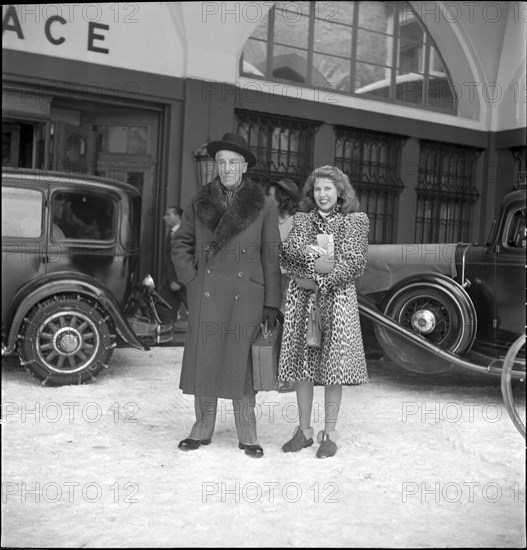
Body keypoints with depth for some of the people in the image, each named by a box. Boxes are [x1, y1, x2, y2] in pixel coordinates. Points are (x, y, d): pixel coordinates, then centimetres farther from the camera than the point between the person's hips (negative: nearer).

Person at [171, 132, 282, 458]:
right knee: (204, 360, 5)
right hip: (206, 296, 2)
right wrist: (192, 278, 1)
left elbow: (271, 258, 2)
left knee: (242, 362, 3)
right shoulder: (200, 203, 9)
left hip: (245, 297, -2)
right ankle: (203, 429, 20)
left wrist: (271, 303, -2)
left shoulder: (264, 206, 4)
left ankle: (247, 435, 16)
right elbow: (181, 244, 15)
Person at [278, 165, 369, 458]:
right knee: (302, 366, 4)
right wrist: (308, 257, -17)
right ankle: (304, 430, 17)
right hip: (301, 299, 3)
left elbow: (356, 263, -6)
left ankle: (329, 434, 11)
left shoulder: (357, 221, 5)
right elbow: (285, 254, 2)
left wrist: (318, 281, -13)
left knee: (333, 367, -1)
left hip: (336, 299, -2)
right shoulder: (302, 219, 13)